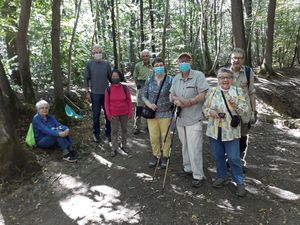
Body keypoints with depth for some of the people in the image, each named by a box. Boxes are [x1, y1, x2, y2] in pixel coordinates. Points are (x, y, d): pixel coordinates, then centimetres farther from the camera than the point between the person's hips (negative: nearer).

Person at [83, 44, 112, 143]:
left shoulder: (106, 64, 5)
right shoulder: (89, 64, 0)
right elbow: (86, 79, 2)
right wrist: (87, 91, -2)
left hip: (107, 93, 2)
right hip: (95, 94, -2)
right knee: (96, 115, 7)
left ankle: (108, 133, 21)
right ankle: (96, 133, 22)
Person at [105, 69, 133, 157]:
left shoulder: (125, 88, -8)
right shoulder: (108, 89, -8)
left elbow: (129, 101, -3)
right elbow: (107, 103, -2)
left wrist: (130, 113, -5)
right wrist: (109, 115, -5)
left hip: (124, 114, 1)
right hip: (114, 115, -1)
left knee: (124, 129, 15)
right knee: (114, 131, 5)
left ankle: (123, 145, 32)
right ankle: (114, 149, 15)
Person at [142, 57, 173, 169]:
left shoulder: (170, 80, -6)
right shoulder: (149, 80, 3)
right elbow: (144, 96, 8)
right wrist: (149, 104, -12)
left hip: (165, 114, -2)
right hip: (152, 114, 3)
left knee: (165, 136, 7)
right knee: (153, 136, 10)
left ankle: (165, 156, 28)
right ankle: (155, 155, 31)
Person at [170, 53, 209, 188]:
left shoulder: (198, 75, -9)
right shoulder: (176, 78, 11)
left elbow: (203, 96, -14)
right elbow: (171, 95, 13)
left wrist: (187, 103, -21)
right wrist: (176, 99, -10)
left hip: (194, 119, -6)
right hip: (180, 118, 6)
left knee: (194, 148, -5)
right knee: (185, 145, 17)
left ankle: (198, 176, 8)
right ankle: (188, 168, 34)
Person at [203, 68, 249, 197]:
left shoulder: (238, 91, 1)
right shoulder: (212, 91, 5)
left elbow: (245, 111, -2)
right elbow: (205, 107, 8)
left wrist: (236, 106, -22)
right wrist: (210, 112, -13)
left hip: (231, 131, -2)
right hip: (214, 130, 3)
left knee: (234, 158, 1)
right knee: (218, 156, 14)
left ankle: (239, 182, 18)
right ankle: (221, 177, 34)